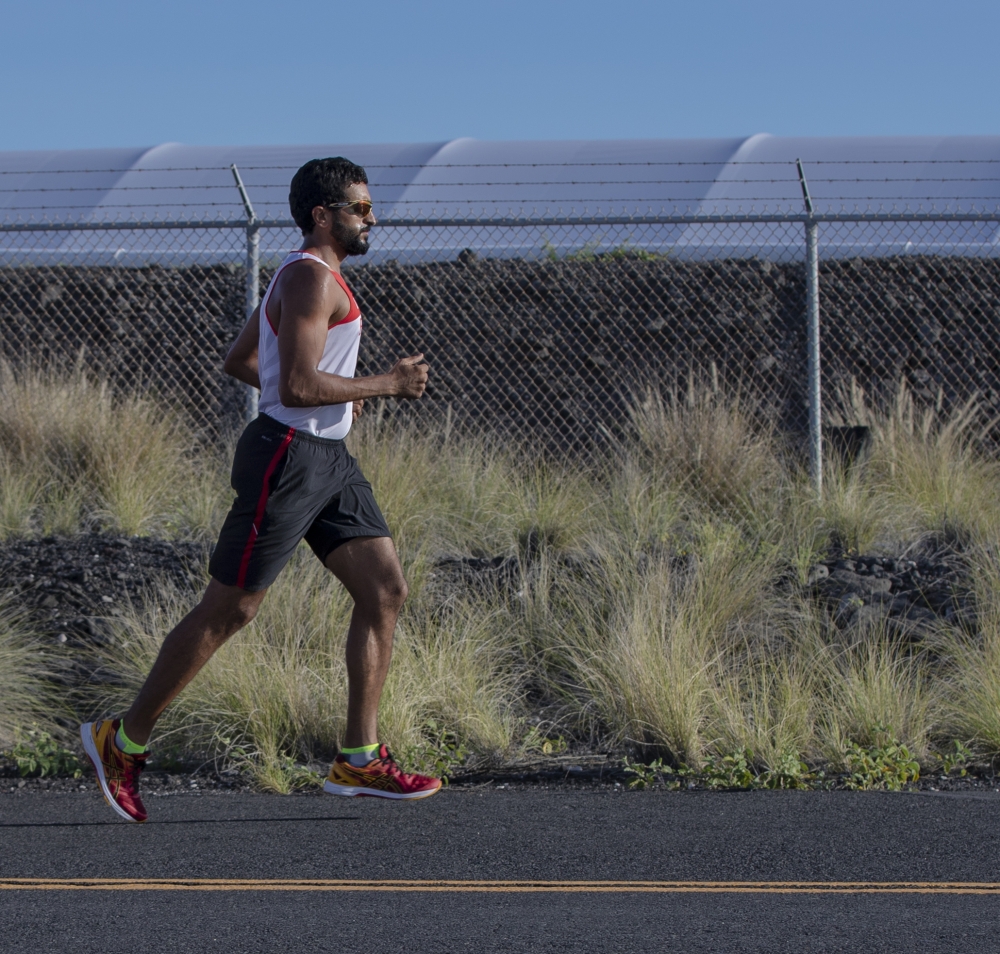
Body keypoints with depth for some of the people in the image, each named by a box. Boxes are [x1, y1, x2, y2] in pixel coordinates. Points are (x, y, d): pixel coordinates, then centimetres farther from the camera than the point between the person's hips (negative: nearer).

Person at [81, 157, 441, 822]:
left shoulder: (307, 276, 17)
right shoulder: (312, 278, -16)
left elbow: (239, 361, 24)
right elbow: (297, 386, -26)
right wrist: (385, 385, -17)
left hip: (327, 461, 10)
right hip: (287, 459, -10)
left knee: (386, 592, 3)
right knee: (230, 611, -3)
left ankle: (359, 760, 5)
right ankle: (124, 741, 9)